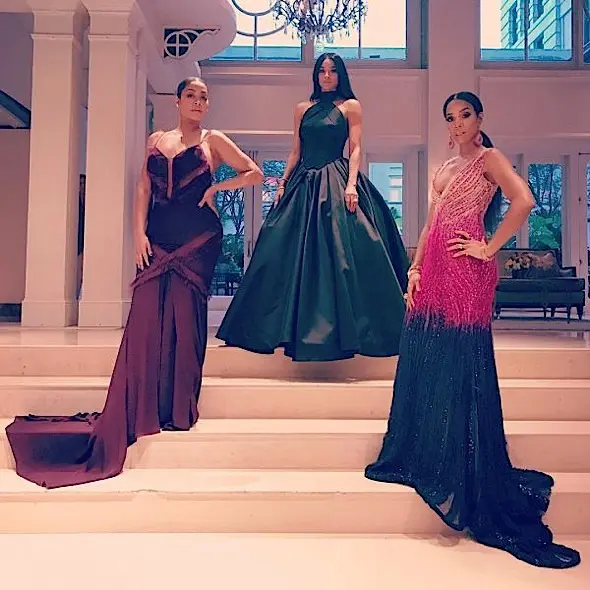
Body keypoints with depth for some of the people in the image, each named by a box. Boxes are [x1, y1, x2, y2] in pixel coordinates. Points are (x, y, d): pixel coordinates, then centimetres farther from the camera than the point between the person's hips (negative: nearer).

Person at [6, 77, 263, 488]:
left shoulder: (214, 141, 9)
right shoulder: (157, 140, 17)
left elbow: (255, 173, 8)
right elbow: (143, 188, 10)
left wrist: (216, 188, -3)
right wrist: (139, 232, -2)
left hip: (197, 239, -2)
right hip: (157, 238, 3)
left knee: (186, 320, -3)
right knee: (146, 319, -4)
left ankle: (179, 410, 5)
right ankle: (141, 410, 3)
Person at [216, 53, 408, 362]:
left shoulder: (350, 106, 7)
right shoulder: (303, 108, 17)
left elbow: (355, 149, -2)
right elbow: (295, 152, 16)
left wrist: (351, 184, -15)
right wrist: (283, 183, 7)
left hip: (336, 183, -4)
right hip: (304, 185, 4)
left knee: (339, 255, -8)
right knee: (296, 256, 2)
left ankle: (342, 329, 1)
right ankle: (303, 329, 13)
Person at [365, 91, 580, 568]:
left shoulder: (489, 158, 1)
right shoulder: (445, 168, 22)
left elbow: (523, 201, -17)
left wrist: (489, 248, -13)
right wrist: (414, 271, 11)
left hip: (467, 276, -8)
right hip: (434, 272, 8)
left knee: (461, 368, -6)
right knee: (424, 365, 9)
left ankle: (468, 479, 5)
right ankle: (420, 458, 23)